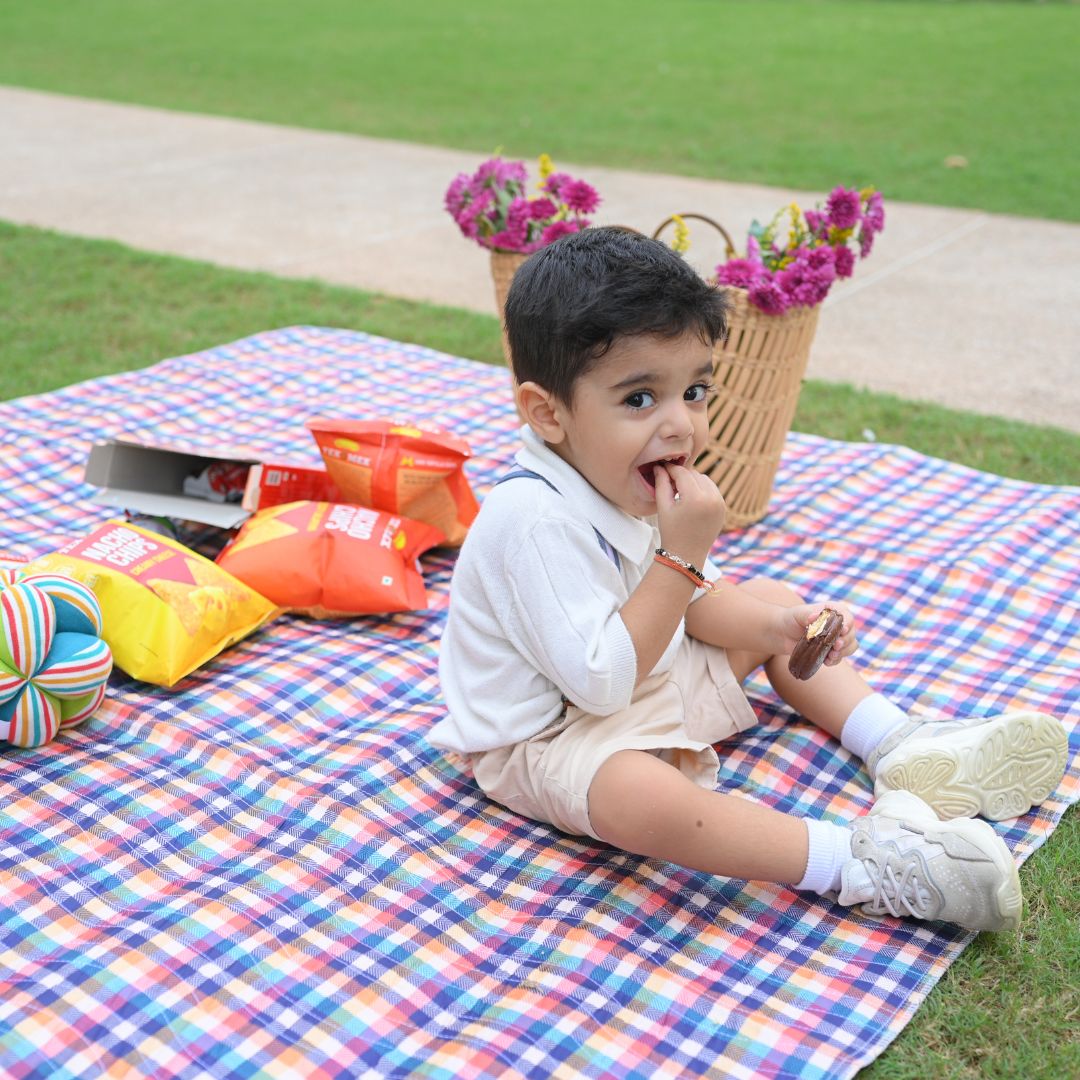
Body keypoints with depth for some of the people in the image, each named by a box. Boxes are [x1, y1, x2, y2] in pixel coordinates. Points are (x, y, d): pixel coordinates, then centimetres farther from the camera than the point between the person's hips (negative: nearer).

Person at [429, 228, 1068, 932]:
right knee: (640, 796, -42)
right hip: (545, 735, -10)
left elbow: (692, 601, 9)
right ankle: (859, 861, -33)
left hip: (641, 677, 10)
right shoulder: (536, 522, -32)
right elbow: (601, 683, -33)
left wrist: (777, 628, -11)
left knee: (772, 600, 15)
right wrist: (680, 555, -33)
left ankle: (900, 747, 7)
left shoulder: (638, 484, -2)